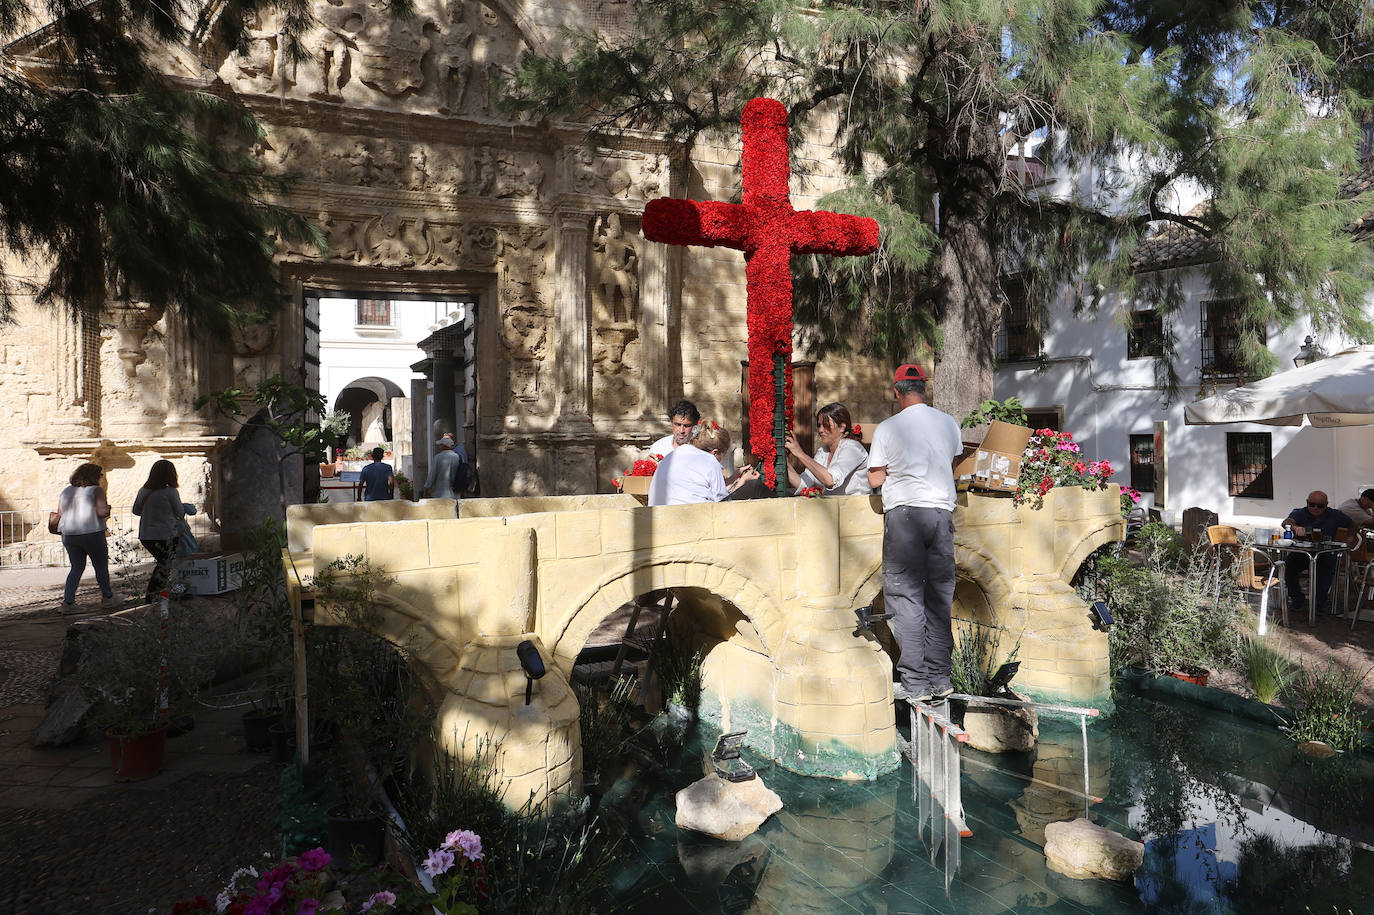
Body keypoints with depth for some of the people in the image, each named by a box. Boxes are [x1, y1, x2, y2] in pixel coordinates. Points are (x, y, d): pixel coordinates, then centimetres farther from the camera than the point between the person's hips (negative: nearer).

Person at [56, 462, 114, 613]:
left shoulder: (66, 492, 8)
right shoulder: (96, 490, -9)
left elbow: (60, 515, 7)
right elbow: (102, 512, -19)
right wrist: (107, 508, 2)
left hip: (69, 535, 5)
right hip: (92, 534, -5)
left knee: (77, 568, 16)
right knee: (101, 566, 13)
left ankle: (67, 601, 5)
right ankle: (107, 596, 27)